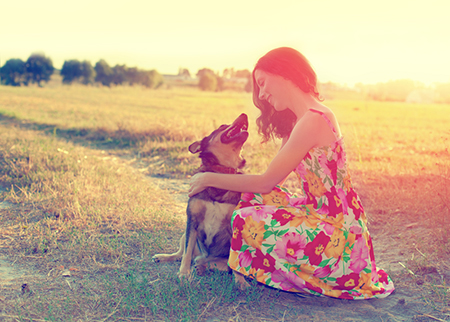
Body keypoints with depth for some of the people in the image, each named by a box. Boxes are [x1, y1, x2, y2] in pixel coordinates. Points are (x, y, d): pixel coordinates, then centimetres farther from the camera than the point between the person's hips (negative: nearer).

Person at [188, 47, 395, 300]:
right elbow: (272, 181, 12)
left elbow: (267, 182, -16)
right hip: (322, 214, 10)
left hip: (339, 233, -10)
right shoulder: (307, 117, 11)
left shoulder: (313, 121, -20)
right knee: (252, 198, 7)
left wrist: (210, 179, -4)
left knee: (246, 220, -15)